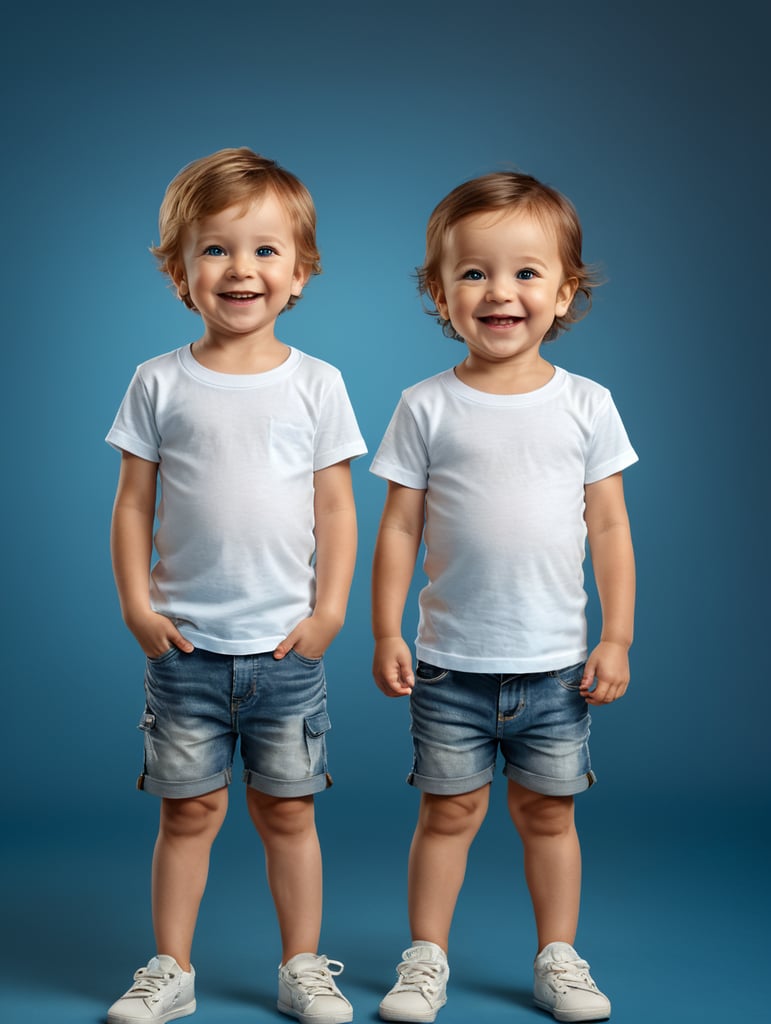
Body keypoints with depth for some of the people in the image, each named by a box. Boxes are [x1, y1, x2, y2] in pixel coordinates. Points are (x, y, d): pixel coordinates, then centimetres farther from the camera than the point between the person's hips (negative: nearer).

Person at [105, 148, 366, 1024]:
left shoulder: (316, 384, 0)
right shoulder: (160, 383, 0)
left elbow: (335, 506, 2)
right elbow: (133, 502, 2)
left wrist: (330, 609, -4)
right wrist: (135, 604, -4)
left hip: (286, 645, 0)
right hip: (185, 645, 0)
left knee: (286, 809, 10)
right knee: (189, 809, 8)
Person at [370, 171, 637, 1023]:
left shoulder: (586, 405, 1)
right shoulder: (427, 408, -3)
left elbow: (610, 527, 3)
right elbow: (399, 527, -1)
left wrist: (617, 638, 0)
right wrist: (386, 634, -5)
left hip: (556, 664, 1)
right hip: (450, 663, -1)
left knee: (548, 812, 12)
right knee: (449, 809, 9)